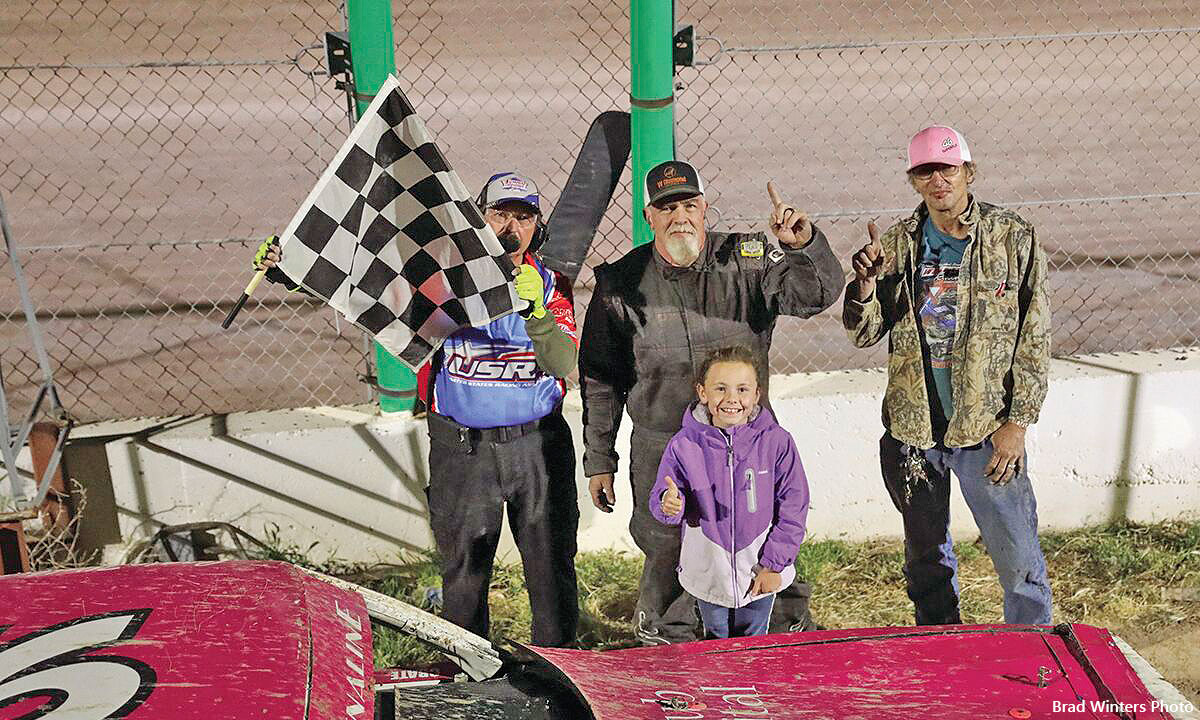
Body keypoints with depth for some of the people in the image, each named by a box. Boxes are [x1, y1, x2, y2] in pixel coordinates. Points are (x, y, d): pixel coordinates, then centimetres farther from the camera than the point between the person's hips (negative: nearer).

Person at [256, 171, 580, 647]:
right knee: (463, 571, 10)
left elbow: (564, 363, -13)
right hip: (462, 447, -1)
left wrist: (535, 310, -29)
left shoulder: (550, 283, 0)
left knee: (553, 567, 9)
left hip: (537, 442, 1)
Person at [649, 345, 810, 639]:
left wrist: (773, 565, -6)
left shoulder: (776, 442, -12)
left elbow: (793, 507, -6)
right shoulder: (684, 444, -11)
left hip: (761, 574, 0)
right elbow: (660, 499, -4)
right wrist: (669, 505, -29)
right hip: (707, 573, 1)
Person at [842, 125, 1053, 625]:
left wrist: (1016, 422, -7)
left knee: (1019, 559, 0)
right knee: (925, 556, 16)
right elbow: (863, 335, 4)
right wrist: (865, 283, -17)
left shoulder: (1012, 238, -4)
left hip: (987, 428, -3)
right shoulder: (897, 244, 4)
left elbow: (1034, 337, -3)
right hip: (912, 429, 3)